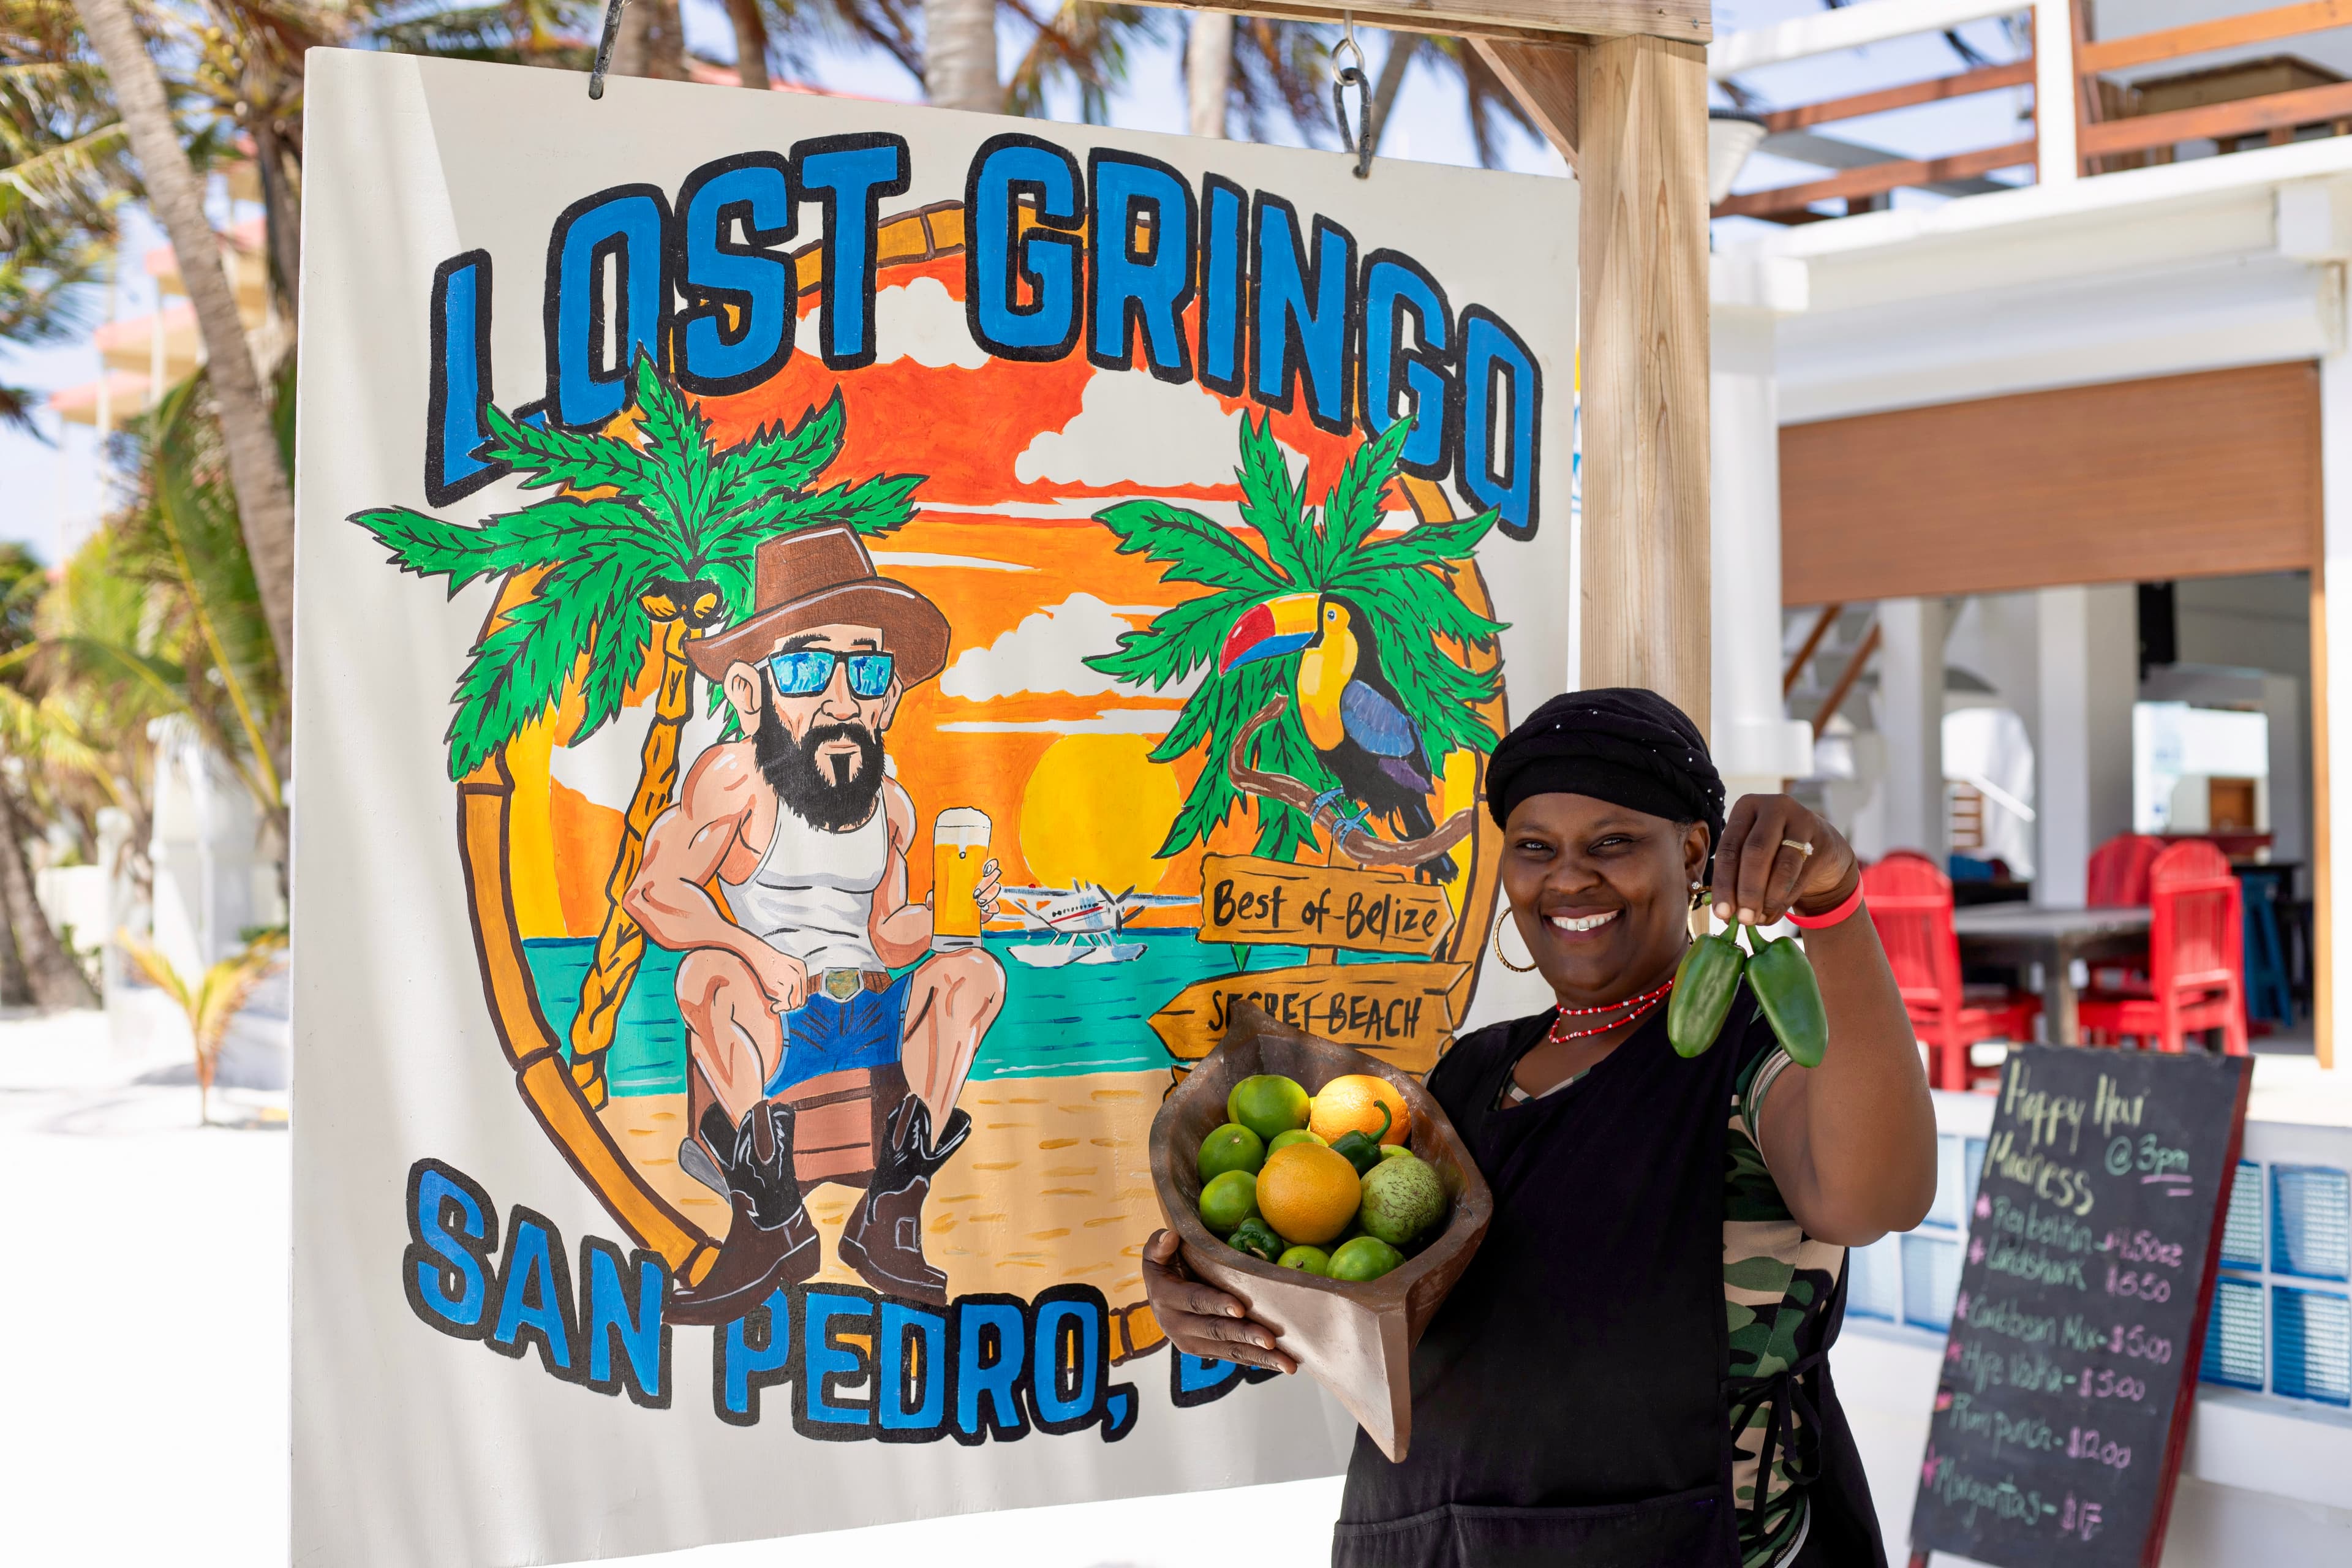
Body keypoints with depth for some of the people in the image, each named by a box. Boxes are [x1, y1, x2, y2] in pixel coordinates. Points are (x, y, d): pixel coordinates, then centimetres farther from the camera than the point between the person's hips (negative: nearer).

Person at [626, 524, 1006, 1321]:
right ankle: (772, 1226, -24)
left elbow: (889, 938, 11)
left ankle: (890, 1217, -16)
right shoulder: (737, 778, -10)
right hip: (769, 1020, -4)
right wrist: (756, 952, -28)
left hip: (876, 1013, 4)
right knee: (712, 973, -34)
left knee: (971, 972, -20)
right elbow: (655, 889, -16)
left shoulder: (889, 804, 7)